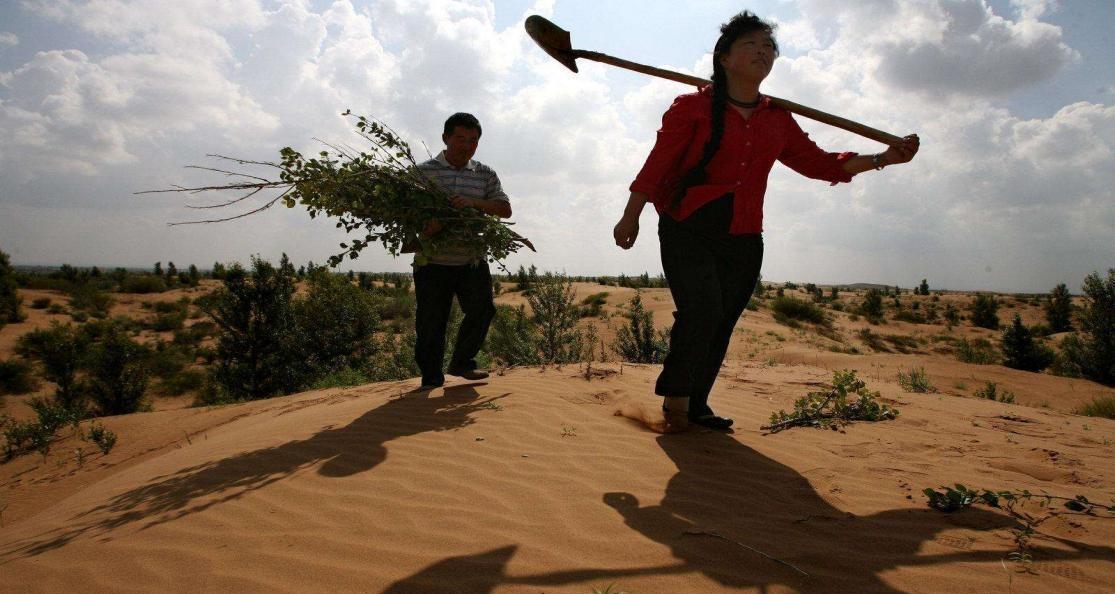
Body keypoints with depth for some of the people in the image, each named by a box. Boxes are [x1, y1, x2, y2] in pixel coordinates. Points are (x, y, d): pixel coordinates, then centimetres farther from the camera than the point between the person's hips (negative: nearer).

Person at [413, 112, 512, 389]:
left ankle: (461, 363, 20)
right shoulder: (424, 171, 1)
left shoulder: (485, 175, 10)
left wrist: (473, 202, -18)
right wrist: (423, 227, -27)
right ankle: (431, 378, 17)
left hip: (472, 261, 3)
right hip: (433, 261, -2)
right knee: (431, 320, 2)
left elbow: (505, 209, 0)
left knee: (482, 310, -2)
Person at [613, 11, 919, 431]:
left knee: (720, 326, 6)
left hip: (744, 241, 5)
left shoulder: (778, 121, 15)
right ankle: (675, 394, 1)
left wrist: (884, 158, 11)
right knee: (703, 312, -20)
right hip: (688, 233, -5)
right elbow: (658, 163, -3)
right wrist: (631, 216, -6)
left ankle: (696, 404, 21)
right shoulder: (692, 107, 0)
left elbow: (819, 163, 18)